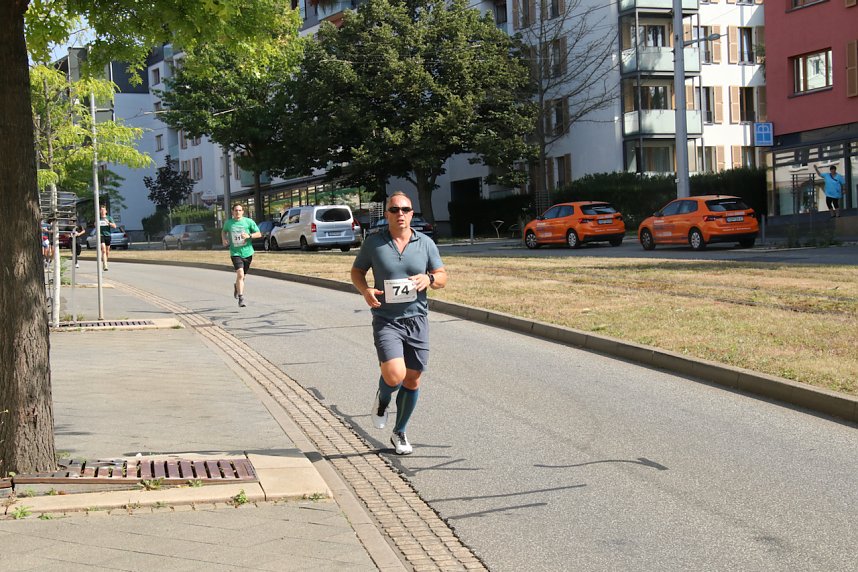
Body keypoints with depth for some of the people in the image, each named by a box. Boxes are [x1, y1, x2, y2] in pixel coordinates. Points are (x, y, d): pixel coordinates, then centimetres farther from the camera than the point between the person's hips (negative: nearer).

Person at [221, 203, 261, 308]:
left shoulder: (249, 221, -3)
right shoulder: (228, 223, 2)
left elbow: (259, 234, -1)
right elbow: (224, 231, 23)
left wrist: (249, 236, -18)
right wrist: (223, 239, 4)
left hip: (247, 253, 1)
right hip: (235, 253, -1)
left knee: (242, 276, 16)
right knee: (240, 274, -21)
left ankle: (237, 287, 50)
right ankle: (241, 298, -19)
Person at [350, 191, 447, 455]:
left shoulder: (425, 243, 2)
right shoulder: (373, 242, -2)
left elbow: (442, 277, 8)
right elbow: (356, 271, 9)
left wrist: (429, 279, -16)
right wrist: (365, 290, -12)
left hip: (417, 319, 3)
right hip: (386, 320, -3)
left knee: (412, 380, 8)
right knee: (394, 375, -21)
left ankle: (400, 432, 29)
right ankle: (382, 399, 16)